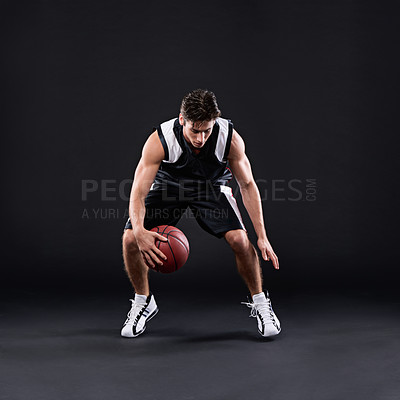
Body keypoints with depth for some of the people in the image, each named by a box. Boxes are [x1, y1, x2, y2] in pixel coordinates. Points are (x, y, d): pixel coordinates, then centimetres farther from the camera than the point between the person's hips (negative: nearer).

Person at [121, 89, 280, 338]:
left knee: (239, 239, -22)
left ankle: (260, 303, 2)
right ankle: (143, 303, 8)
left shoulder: (230, 139, -30)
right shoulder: (159, 141, -34)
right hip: (167, 186, 0)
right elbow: (138, 192, -32)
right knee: (130, 239, -17)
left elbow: (247, 185, -17)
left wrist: (262, 237, -20)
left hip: (212, 187, 0)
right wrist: (140, 231, -52)